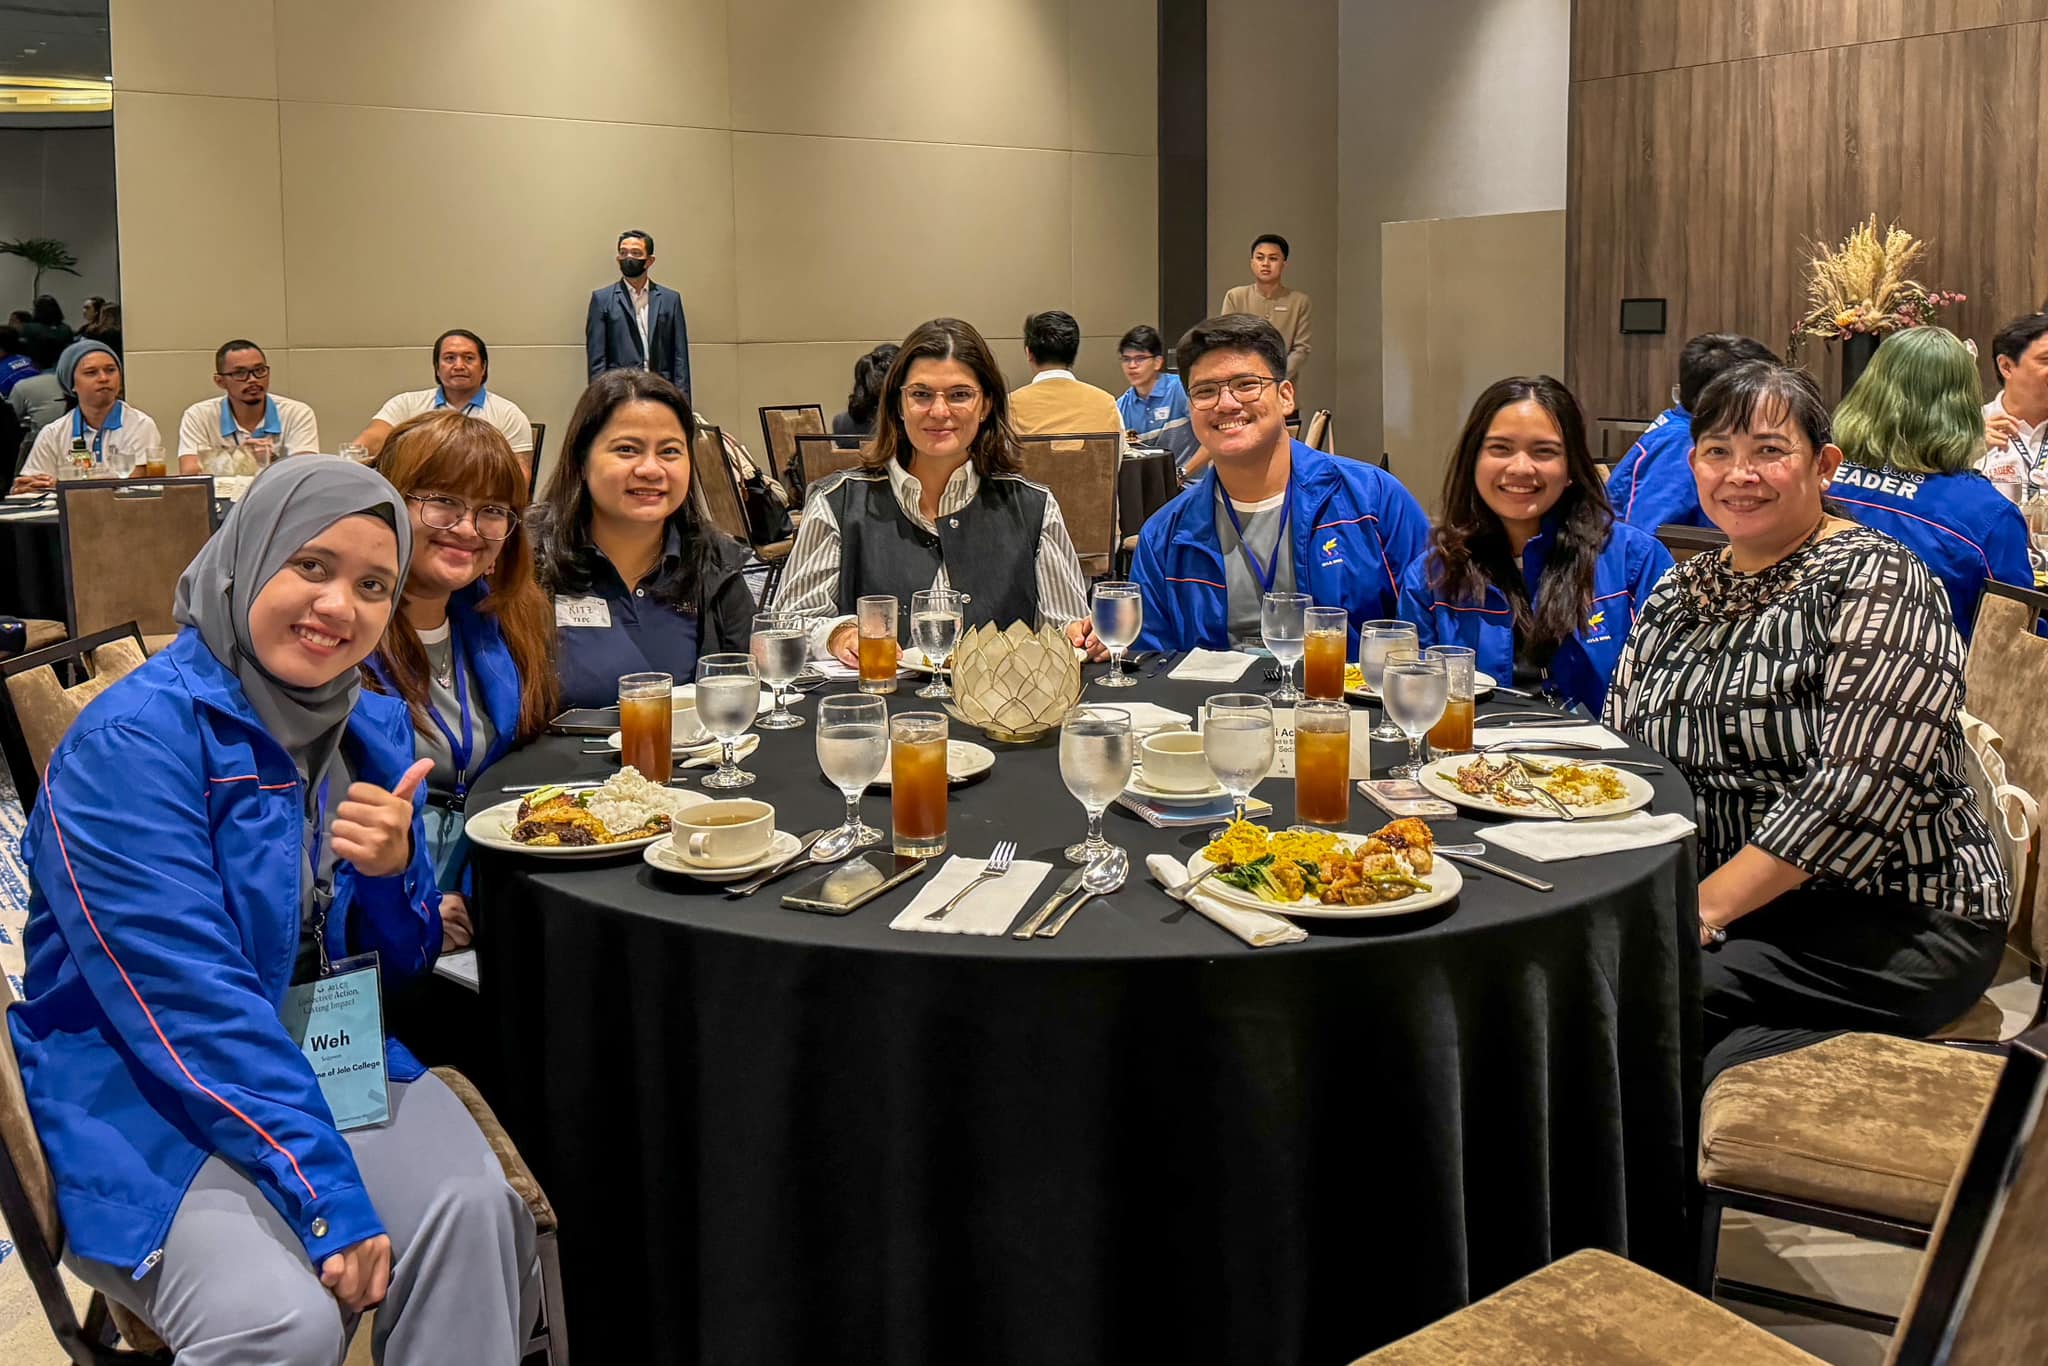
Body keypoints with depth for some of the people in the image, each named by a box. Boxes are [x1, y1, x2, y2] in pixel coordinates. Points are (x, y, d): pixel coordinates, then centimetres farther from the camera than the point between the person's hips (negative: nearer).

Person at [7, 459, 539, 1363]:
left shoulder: (375, 730, 6)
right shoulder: (132, 740, -16)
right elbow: (191, 1000, -22)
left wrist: (394, 870, -13)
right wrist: (327, 1199, -26)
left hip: (329, 1061, 6)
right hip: (141, 1089, -5)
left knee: (473, 1211, -25)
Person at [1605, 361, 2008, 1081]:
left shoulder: (1874, 582, -9)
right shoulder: (1677, 594, 12)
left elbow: (1857, 792, -20)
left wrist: (1703, 907, -22)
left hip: (1892, 920, -6)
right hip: (1726, 906, 7)